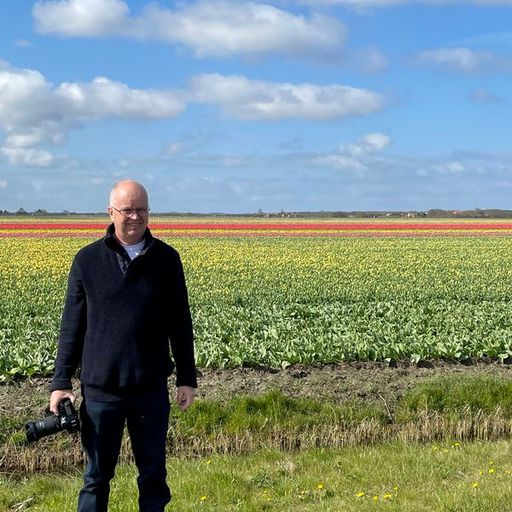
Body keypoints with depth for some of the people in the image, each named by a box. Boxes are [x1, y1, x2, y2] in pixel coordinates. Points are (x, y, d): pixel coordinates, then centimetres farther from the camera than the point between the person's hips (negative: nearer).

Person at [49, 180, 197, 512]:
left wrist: (187, 378, 5)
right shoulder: (88, 260, -1)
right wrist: (61, 382, 0)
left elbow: (180, 323, 6)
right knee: (97, 475, 10)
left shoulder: (167, 259, 1)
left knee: (154, 474, 12)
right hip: (100, 388, -1)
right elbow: (72, 325, 3)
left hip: (151, 388, 1)